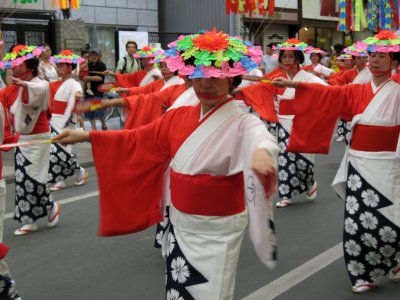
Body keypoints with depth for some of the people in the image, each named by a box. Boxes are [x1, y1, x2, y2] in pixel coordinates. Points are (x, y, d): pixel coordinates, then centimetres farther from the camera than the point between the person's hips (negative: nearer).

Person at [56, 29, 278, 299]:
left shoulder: (241, 122, -16)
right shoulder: (179, 117, 3)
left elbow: (260, 137, -38)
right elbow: (137, 140, 12)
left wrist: (262, 152, -63)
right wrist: (87, 136, 7)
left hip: (217, 231, -6)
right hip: (180, 225, 6)